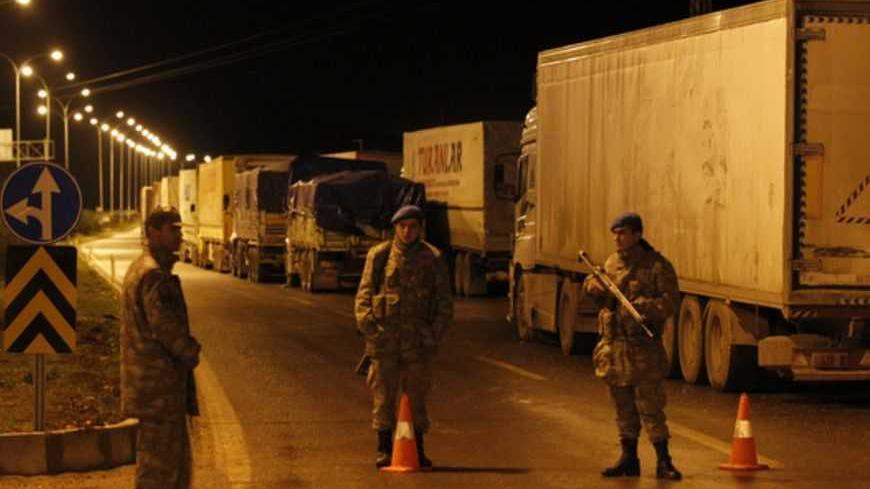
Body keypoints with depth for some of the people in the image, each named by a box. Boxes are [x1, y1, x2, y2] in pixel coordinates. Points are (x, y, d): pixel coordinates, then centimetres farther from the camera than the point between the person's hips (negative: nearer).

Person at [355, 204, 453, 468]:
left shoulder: (432, 258, 6)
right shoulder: (379, 255, 5)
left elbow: (445, 300, 8)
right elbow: (364, 293, 5)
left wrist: (435, 333, -3)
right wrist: (367, 323, -9)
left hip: (418, 339, 0)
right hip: (385, 337, 0)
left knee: (417, 397, 6)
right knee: (383, 396, 2)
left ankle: (418, 450, 14)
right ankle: (384, 450, 9)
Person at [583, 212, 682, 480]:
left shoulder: (657, 266, -8)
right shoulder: (611, 263, 12)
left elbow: (669, 301, -15)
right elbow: (602, 299, 23)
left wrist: (642, 307, -30)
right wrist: (593, 285, 1)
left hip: (643, 347, -6)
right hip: (614, 345, 6)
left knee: (650, 405, -7)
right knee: (623, 407, 12)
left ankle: (663, 461, -1)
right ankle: (629, 458, 21)